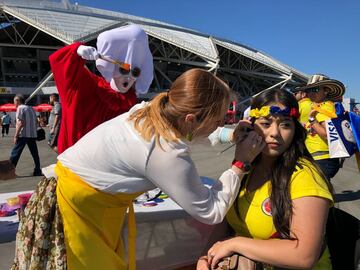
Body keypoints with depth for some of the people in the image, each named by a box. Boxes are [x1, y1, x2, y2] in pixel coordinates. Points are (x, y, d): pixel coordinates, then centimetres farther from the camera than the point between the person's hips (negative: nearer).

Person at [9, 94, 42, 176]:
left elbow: (20, 123, -13)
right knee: (35, 153, 9)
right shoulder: (31, 108, 16)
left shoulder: (20, 108, -5)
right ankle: (38, 171, 12)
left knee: (15, 153, -1)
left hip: (23, 135, -7)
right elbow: (35, 122, 14)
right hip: (32, 134, 7)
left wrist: (15, 136, -12)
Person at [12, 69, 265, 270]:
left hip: (94, 198, 8)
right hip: (77, 204, -8)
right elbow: (211, 212, -19)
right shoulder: (168, 154, -32)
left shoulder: (152, 110, -9)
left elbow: (187, 134, 14)